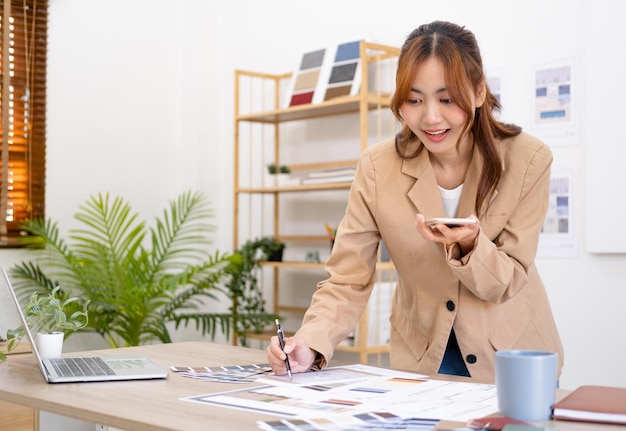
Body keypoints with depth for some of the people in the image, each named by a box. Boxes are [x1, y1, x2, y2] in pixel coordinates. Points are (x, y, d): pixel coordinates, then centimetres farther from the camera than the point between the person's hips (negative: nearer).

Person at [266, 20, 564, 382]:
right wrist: (311, 344, -29)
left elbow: (507, 283, -10)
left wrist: (470, 244, -30)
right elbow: (347, 282, -12)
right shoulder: (377, 168, -13)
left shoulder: (528, 161, -14)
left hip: (512, 355, 0)